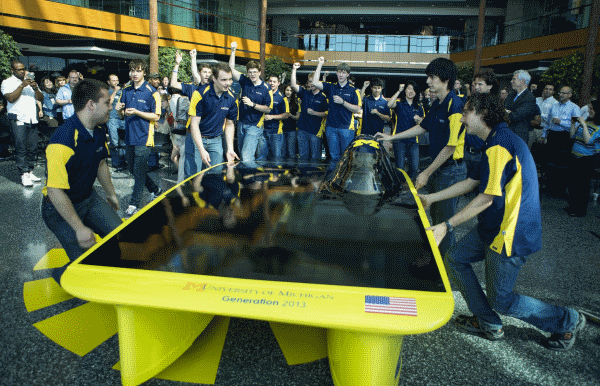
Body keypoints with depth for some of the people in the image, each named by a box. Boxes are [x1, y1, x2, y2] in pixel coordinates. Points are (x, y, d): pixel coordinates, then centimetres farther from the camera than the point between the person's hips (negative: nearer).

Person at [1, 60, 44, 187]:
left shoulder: (30, 81, 20)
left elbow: (41, 98, 12)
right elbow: (11, 98, -12)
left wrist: (35, 88, -6)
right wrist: (22, 86, -13)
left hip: (32, 119, 5)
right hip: (18, 120, -5)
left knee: (32, 148, 3)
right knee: (21, 148, -8)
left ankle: (30, 172, 11)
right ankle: (24, 175, -7)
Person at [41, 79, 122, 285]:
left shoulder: (98, 132, -2)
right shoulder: (63, 141, -32)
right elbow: (55, 191, -31)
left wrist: (111, 194, 23)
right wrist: (79, 228, -27)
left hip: (89, 199, 8)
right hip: (60, 208, -8)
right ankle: (60, 275, 21)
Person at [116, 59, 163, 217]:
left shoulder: (151, 92, -7)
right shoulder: (126, 91, 11)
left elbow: (156, 116, -10)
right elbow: (122, 115, 16)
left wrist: (136, 112, -20)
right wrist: (119, 110, -7)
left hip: (143, 138, -7)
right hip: (129, 137, 7)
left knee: (139, 172, -3)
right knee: (133, 170, 15)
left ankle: (135, 204, 7)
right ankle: (156, 191, 33)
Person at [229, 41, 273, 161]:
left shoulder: (265, 89, -7)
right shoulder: (245, 82, 5)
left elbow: (268, 109, -8)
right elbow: (232, 68, 4)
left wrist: (252, 104, -17)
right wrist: (233, 50, -4)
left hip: (255, 126, -6)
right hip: (241, 123, 6)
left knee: (246, 155, -15)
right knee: (241, 153, 14)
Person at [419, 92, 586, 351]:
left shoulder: (500, 145, -23)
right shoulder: (496, 142, 11)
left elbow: (486, 199, -25)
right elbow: (470, 183, 16)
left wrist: (447, 226, -24)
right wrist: (430, 198, 18)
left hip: (510, 234, -10)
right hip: (493, 227, 10)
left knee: (501, 301, 2)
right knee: (454, 259, 12)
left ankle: (567, 321, 23)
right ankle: (488, 323, 23)